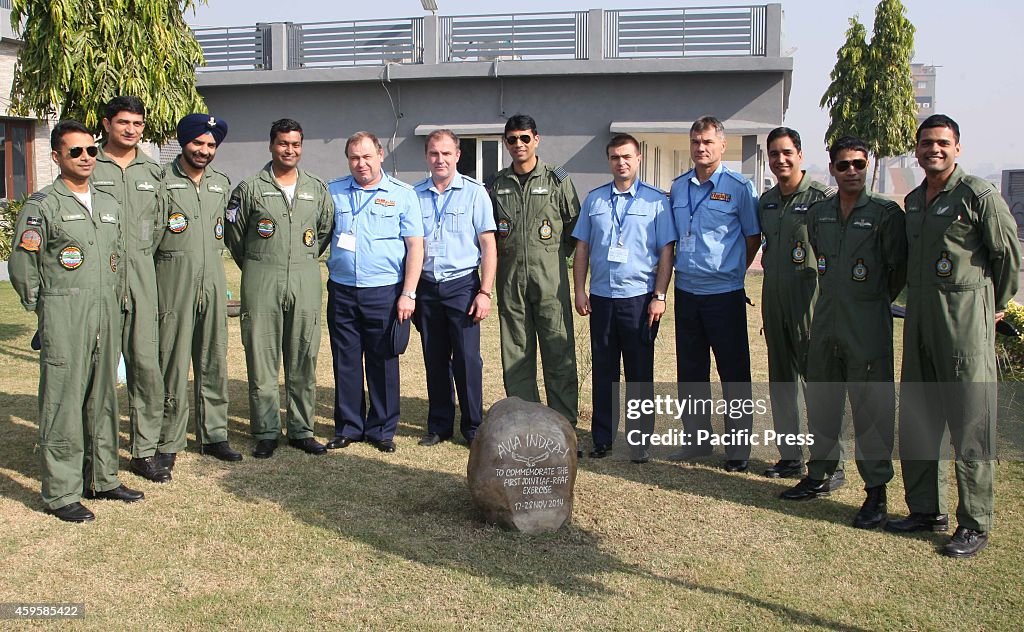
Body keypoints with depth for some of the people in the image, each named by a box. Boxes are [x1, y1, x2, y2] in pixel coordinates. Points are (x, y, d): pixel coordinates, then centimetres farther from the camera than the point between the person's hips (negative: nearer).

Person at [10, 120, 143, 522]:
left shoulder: (109, 205, 15)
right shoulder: (42, 205, -4)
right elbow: (22, 263, -4)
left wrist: (112, 301, 16)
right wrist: (42, 308, 1)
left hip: (106, 315, 6)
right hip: (64, 318, -6)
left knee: (103, 398, 12)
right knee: (63, 402, -3)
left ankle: (101, 478, 23)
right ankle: (61, 492, 4)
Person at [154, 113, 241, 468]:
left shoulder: (222, 184, 14)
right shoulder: (162, 180, -3)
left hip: (212, 278, 5)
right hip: (173, 280, -5)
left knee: (214, 361, 9)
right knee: (173, 362, -3)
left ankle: (214, 435, 18)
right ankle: (169, 442, 5)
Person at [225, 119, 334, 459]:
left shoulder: (317, 189, 10)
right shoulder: (250, 188, 2)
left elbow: (326, 230, 19)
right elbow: (233, 233, 9)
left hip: (305, 283, 2)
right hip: (261, 284, -2)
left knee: (303, 361, 6)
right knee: (261, 360, 0)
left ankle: (301, 430, 16)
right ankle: (266, 433, 10)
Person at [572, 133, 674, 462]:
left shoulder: (655, 200, 0)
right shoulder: (594, 199, 9)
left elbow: (666, 251, -2)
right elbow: (582, 248, 11)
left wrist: (659, 296, -8)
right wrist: (579, 291, 3)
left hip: (640, 297, -3)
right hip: (601, 297, 3)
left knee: (640, 373, 4)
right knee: (603, 371, 8)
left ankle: (640, 440, 15)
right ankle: (602, 438, 18)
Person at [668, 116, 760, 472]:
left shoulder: (738, 187, -6)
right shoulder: (678, 187, 9)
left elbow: (753, 238, 1)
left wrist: (730, 271, 4)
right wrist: (685, 267, 11)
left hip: (724, 294, -5)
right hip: (686, 292, 5)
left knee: (734, 375, 2)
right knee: (690, 372, 13)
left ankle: (739, 448, 12)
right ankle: (696, 440, 25)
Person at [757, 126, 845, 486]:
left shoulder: (823, 197, -8)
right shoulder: (766, 200, 12)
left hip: (810, 298, -7)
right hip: (773, 296, 7)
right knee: (781, 379, 12)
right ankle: (790, 456, 24)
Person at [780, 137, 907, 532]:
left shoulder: (886, 213, -6)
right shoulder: (818, 213, 9)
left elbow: (899, 268, -2)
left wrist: (875, 301, 8)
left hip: (868, 325, -5)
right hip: (825, 320, 6)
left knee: (872, 407, -1)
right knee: (821, 402, 14)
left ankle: (876, 491, 8)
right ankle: (819, 476, 27)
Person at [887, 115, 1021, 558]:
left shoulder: (979, 196, -8)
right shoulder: (913, 201, 13)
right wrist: (915, 298, 15)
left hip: (965, 318, -7)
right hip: (919, 317, 7)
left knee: (971, 425, -2)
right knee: (916, 420, 11)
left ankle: (974, 525, 7)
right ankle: (926, 510, 24)